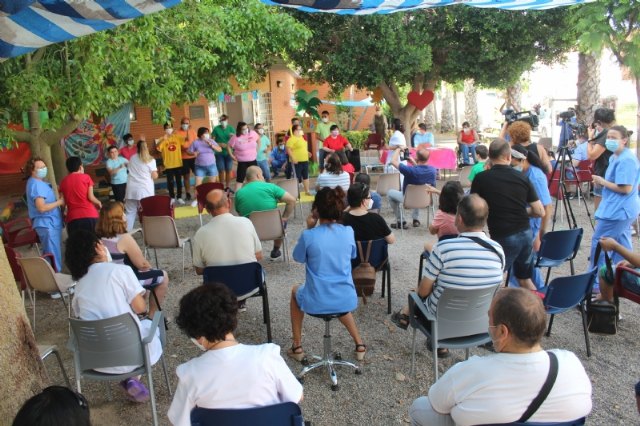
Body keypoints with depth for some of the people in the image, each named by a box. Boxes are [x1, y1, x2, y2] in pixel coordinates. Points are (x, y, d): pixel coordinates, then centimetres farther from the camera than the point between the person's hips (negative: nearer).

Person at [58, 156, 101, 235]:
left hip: (73, 217, 2)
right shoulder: (86, 177, 3)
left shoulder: (63, 181, 11)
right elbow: (91, 197, -4)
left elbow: (63, 202, 8)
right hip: (90, 215, -2)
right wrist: (99, 203, 14)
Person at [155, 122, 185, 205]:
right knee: (170, 182, 7)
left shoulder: (177, 137, 2)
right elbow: (157, 147, -22)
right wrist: (162, 139, -38)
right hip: (168, 165, -2)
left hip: (178, 164, 2)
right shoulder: (162, 139, -6)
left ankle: (179, 198, 19)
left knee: (179, 181, 9)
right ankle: (172, 198, 20)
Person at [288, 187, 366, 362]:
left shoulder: (309, 235, -15)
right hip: (346, 300, 3)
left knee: (295, 290, 32)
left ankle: (297, 347, 35)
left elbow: (298, 258, 4)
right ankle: (359, 344, 39)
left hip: (316, 303, -3)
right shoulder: (349, 232, -6)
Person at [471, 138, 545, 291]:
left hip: (503, 238, -5)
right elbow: (540, 212, 4)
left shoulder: (481, 178, -9)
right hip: (526, 234, 5)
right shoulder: (522, 178, 1)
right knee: (525, 279, 22)